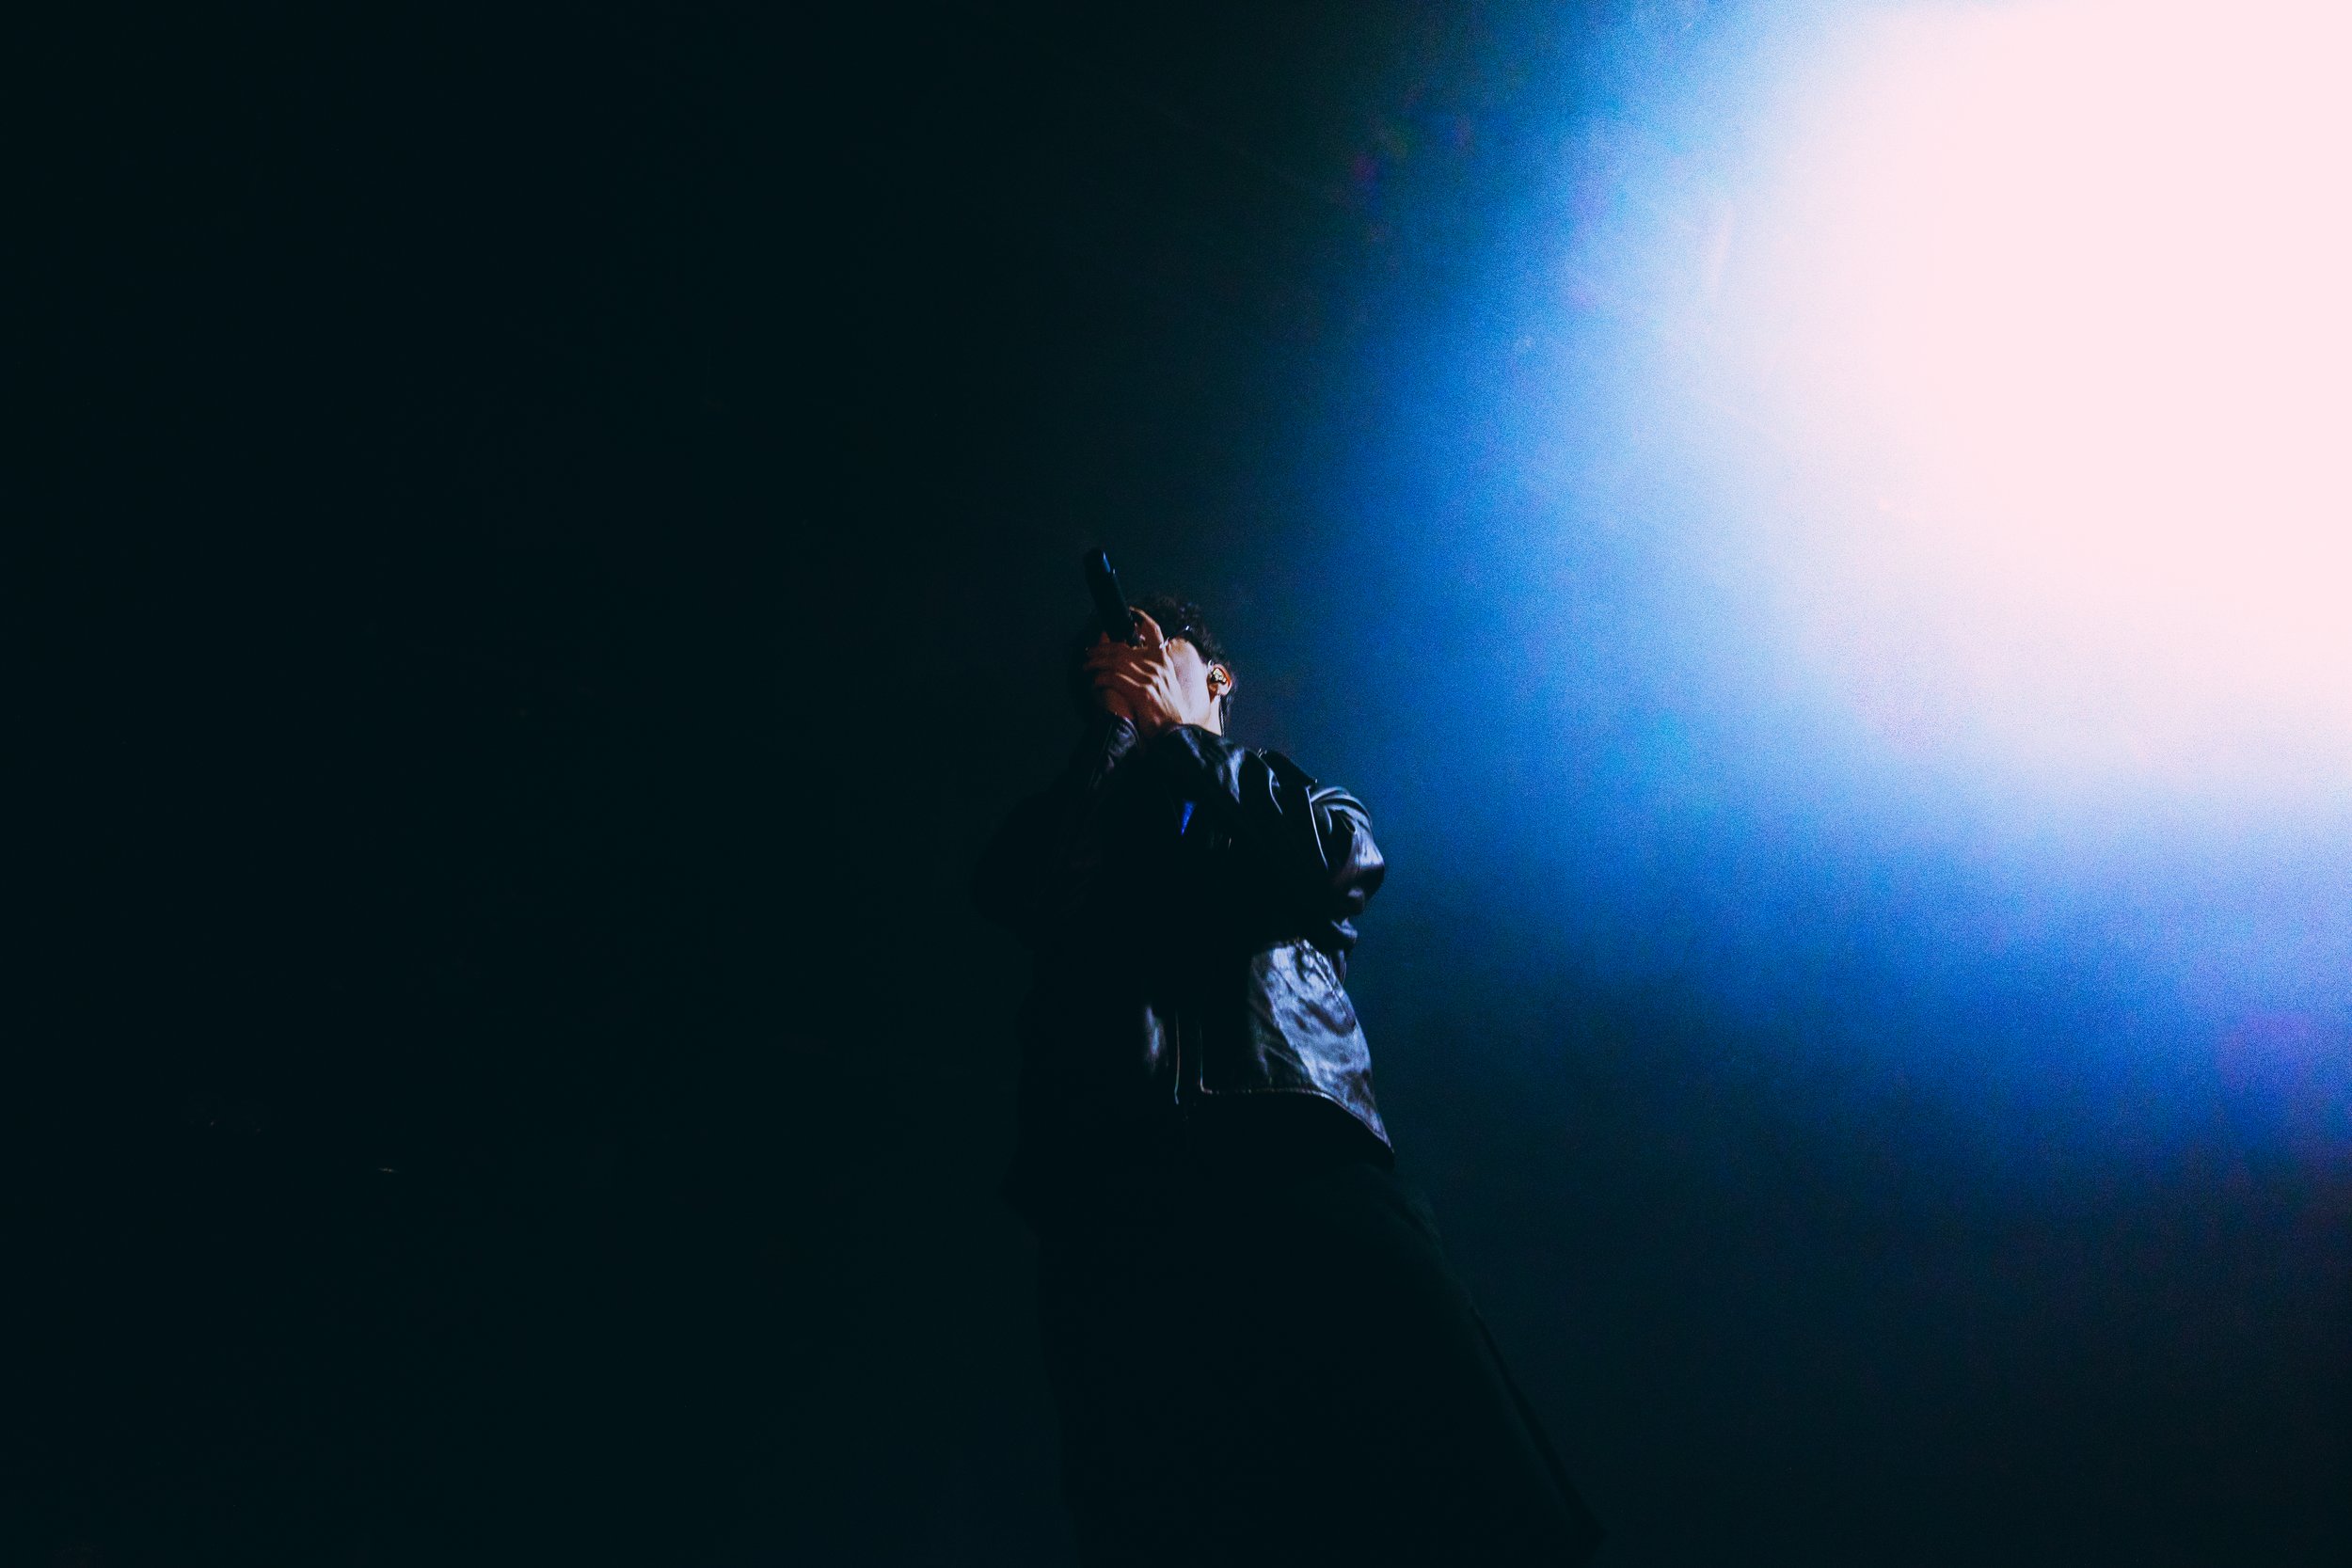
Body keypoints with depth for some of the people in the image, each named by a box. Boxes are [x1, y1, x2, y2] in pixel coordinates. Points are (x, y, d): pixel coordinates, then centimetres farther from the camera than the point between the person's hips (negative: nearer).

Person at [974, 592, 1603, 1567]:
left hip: (1303, 1149, 0)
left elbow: (1345, 867, 5)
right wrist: (1119, 728, 12)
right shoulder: (1074, 820, 28)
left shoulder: (1284, 793, 29)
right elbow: (1013, 893, 5)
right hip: (1119, 1175, 0)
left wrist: (1191, 736, 16)